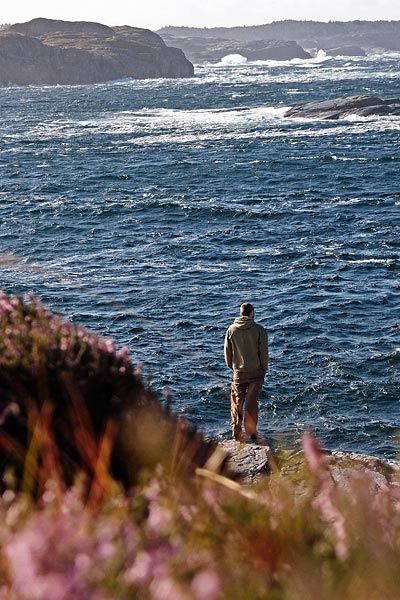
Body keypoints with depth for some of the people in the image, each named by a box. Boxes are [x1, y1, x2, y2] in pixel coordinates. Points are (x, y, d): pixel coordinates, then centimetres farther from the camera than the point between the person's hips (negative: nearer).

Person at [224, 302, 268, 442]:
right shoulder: (259, 330, -10)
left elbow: (227, 352, 4)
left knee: (237, 403, 9)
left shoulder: (231, 330, -2)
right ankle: (251, 432, 2)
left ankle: (237, 433, 11)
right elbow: (264, 352, -7)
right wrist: (264, 369, 6)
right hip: (256, 372, -2)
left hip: (238, 372, 2)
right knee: (252, 402, 2)